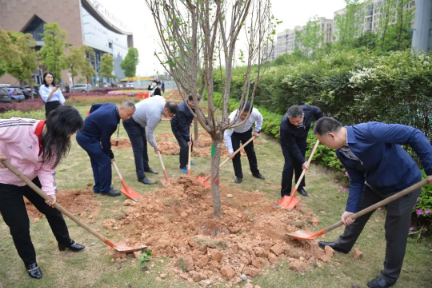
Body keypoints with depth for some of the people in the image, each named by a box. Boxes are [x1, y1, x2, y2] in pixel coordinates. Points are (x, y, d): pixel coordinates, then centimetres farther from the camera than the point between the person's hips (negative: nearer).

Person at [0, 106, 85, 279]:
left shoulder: (55, 141, -13)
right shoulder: (20, 128, -34)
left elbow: (47, 169, -10)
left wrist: (49, 191, -22)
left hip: (31, 179, 6)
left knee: (53, 210, 13)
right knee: (19, 225, 2)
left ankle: (65, 242, 38)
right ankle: (30, 262, 27)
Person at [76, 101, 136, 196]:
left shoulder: (111, 106, -1)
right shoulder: (111, 121, -29)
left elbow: (94, 106, 17)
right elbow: (105, 141, -19)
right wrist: (111, 156, -5)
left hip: (83, 134, 10)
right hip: (87, 138, -10)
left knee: (96, 161, 16)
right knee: (104, 161, -7)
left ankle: (98, 187, 25)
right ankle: (105, 189, 5)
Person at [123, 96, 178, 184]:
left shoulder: (162, 100, -11)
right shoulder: (156, 115, -34)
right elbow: (149, 134, -23)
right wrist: (155, 146, -9)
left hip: (138, 119, 10)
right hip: (130, 122, -10)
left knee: (144, 144, 19)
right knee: (139, 148, -13)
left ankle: (145, 167, 34)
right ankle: (141, 176, -9)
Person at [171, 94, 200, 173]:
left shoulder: (193, 106, -16)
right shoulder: (181, 109, -38)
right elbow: (182, 126, -30)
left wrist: (190, 122, 2)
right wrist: (187, 139, -24)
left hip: (185, 125, 8)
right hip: (177, 127, -8)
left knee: (190, 143, 15)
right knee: (184, 146, -16)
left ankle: (186, 160, 39)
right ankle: (183, 166, -1)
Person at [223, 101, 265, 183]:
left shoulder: (255, 113, -34)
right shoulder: (233, 117, -44)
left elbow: (260, 119, -6)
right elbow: (227, 135, -40)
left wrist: (257, 131, -7)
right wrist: (230, 151, -41)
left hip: (247, 132, 3)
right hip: (234, 133, -3)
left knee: (251, 152, 12)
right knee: (235, 154, -7)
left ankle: (255, 172, 31)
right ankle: (239, 176, 9)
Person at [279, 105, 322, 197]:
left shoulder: (308, 110, -34)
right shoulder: (285, 126, -42)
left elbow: (318, 112, -6)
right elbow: (292, 147, -32)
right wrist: (303, 161, -28)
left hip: (301, 139, 4)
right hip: (287, 142, -4)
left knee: (299, 163, 11)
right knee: (289, 164, -12)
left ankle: (300, 186, 30)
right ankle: (285, 192, -1)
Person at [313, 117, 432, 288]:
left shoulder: (369, 131, -36)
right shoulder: (341, 152, -11)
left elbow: (414, 135, -29)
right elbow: (356, 181, -2)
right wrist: (350, 209, -7)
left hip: (404, 184, -7)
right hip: (375, 184, 7)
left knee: (395, 232, 5)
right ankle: (344, 245, 45)